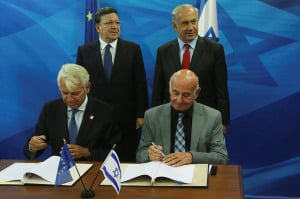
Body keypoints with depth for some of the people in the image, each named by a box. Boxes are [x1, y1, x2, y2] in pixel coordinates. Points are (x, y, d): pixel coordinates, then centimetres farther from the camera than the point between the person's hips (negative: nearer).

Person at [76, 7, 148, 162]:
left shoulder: (133, 49, 2)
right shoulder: (84, 51, 4)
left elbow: (140, 84, 2)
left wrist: (141, 114, -2)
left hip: (126, 119, 0)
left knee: (127, 163, 6)